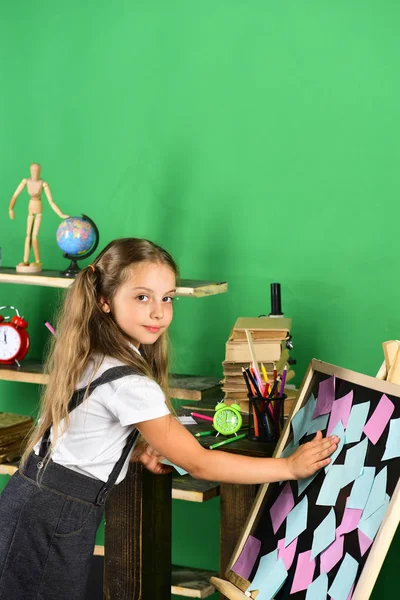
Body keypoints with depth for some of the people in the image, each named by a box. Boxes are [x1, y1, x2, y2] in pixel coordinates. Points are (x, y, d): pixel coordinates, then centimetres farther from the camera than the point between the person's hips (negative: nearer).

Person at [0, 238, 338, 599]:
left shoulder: (91, 356, 4)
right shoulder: (127, 384, -24)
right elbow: (198, 463, -19)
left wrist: (137, 450, 2)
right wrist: (290, 467, -13)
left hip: (39, 503, 9)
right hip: (55, 519, -9)